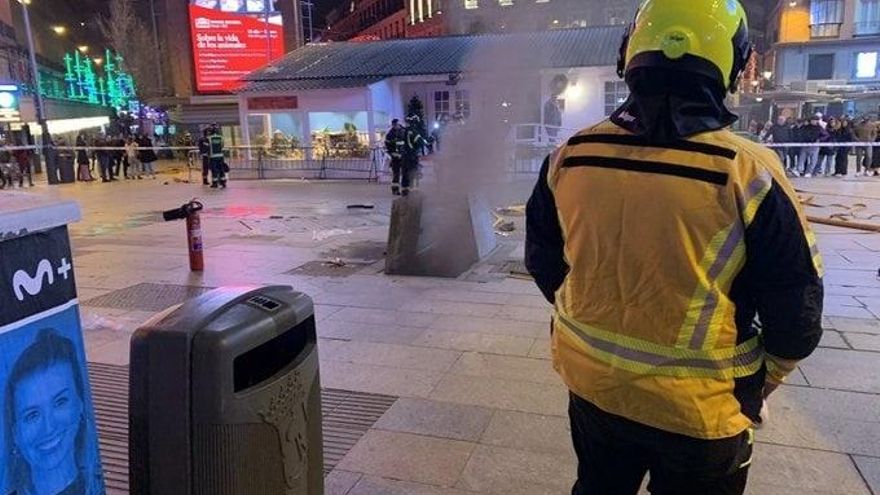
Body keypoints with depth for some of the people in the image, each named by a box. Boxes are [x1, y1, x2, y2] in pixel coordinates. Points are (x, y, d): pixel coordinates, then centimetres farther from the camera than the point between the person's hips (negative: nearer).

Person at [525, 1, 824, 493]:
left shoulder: (571, 159, -11)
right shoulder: (748, 173, -21)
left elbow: (544, 263, 4)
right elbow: (796, 307, -11)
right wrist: (763, 380, 10)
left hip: (594, 387, 3)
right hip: (700, 409, -2)